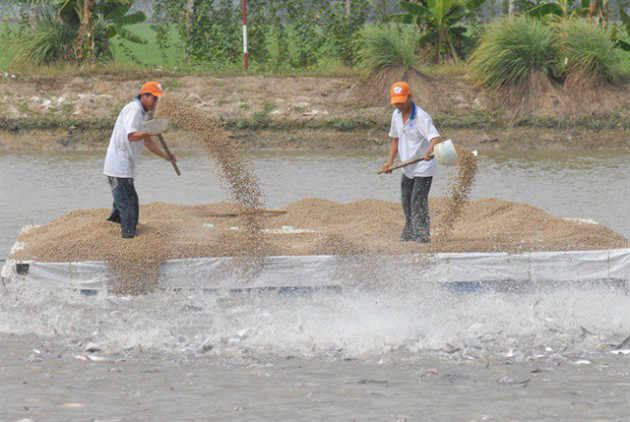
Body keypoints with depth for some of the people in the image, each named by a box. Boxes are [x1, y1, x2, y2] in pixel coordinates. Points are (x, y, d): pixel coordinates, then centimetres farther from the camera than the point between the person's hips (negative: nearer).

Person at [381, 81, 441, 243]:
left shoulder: (421, 117, -21)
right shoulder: (397, 115, 4)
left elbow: (435, 137, -35)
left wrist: (430, 150, -57)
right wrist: (390, 160, 9)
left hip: (423, 167, -8)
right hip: (408, 168, 8)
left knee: (418, 205, -12)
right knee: (406, 203, 17)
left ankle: (422, 239, -7)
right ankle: (409, 235, 33)